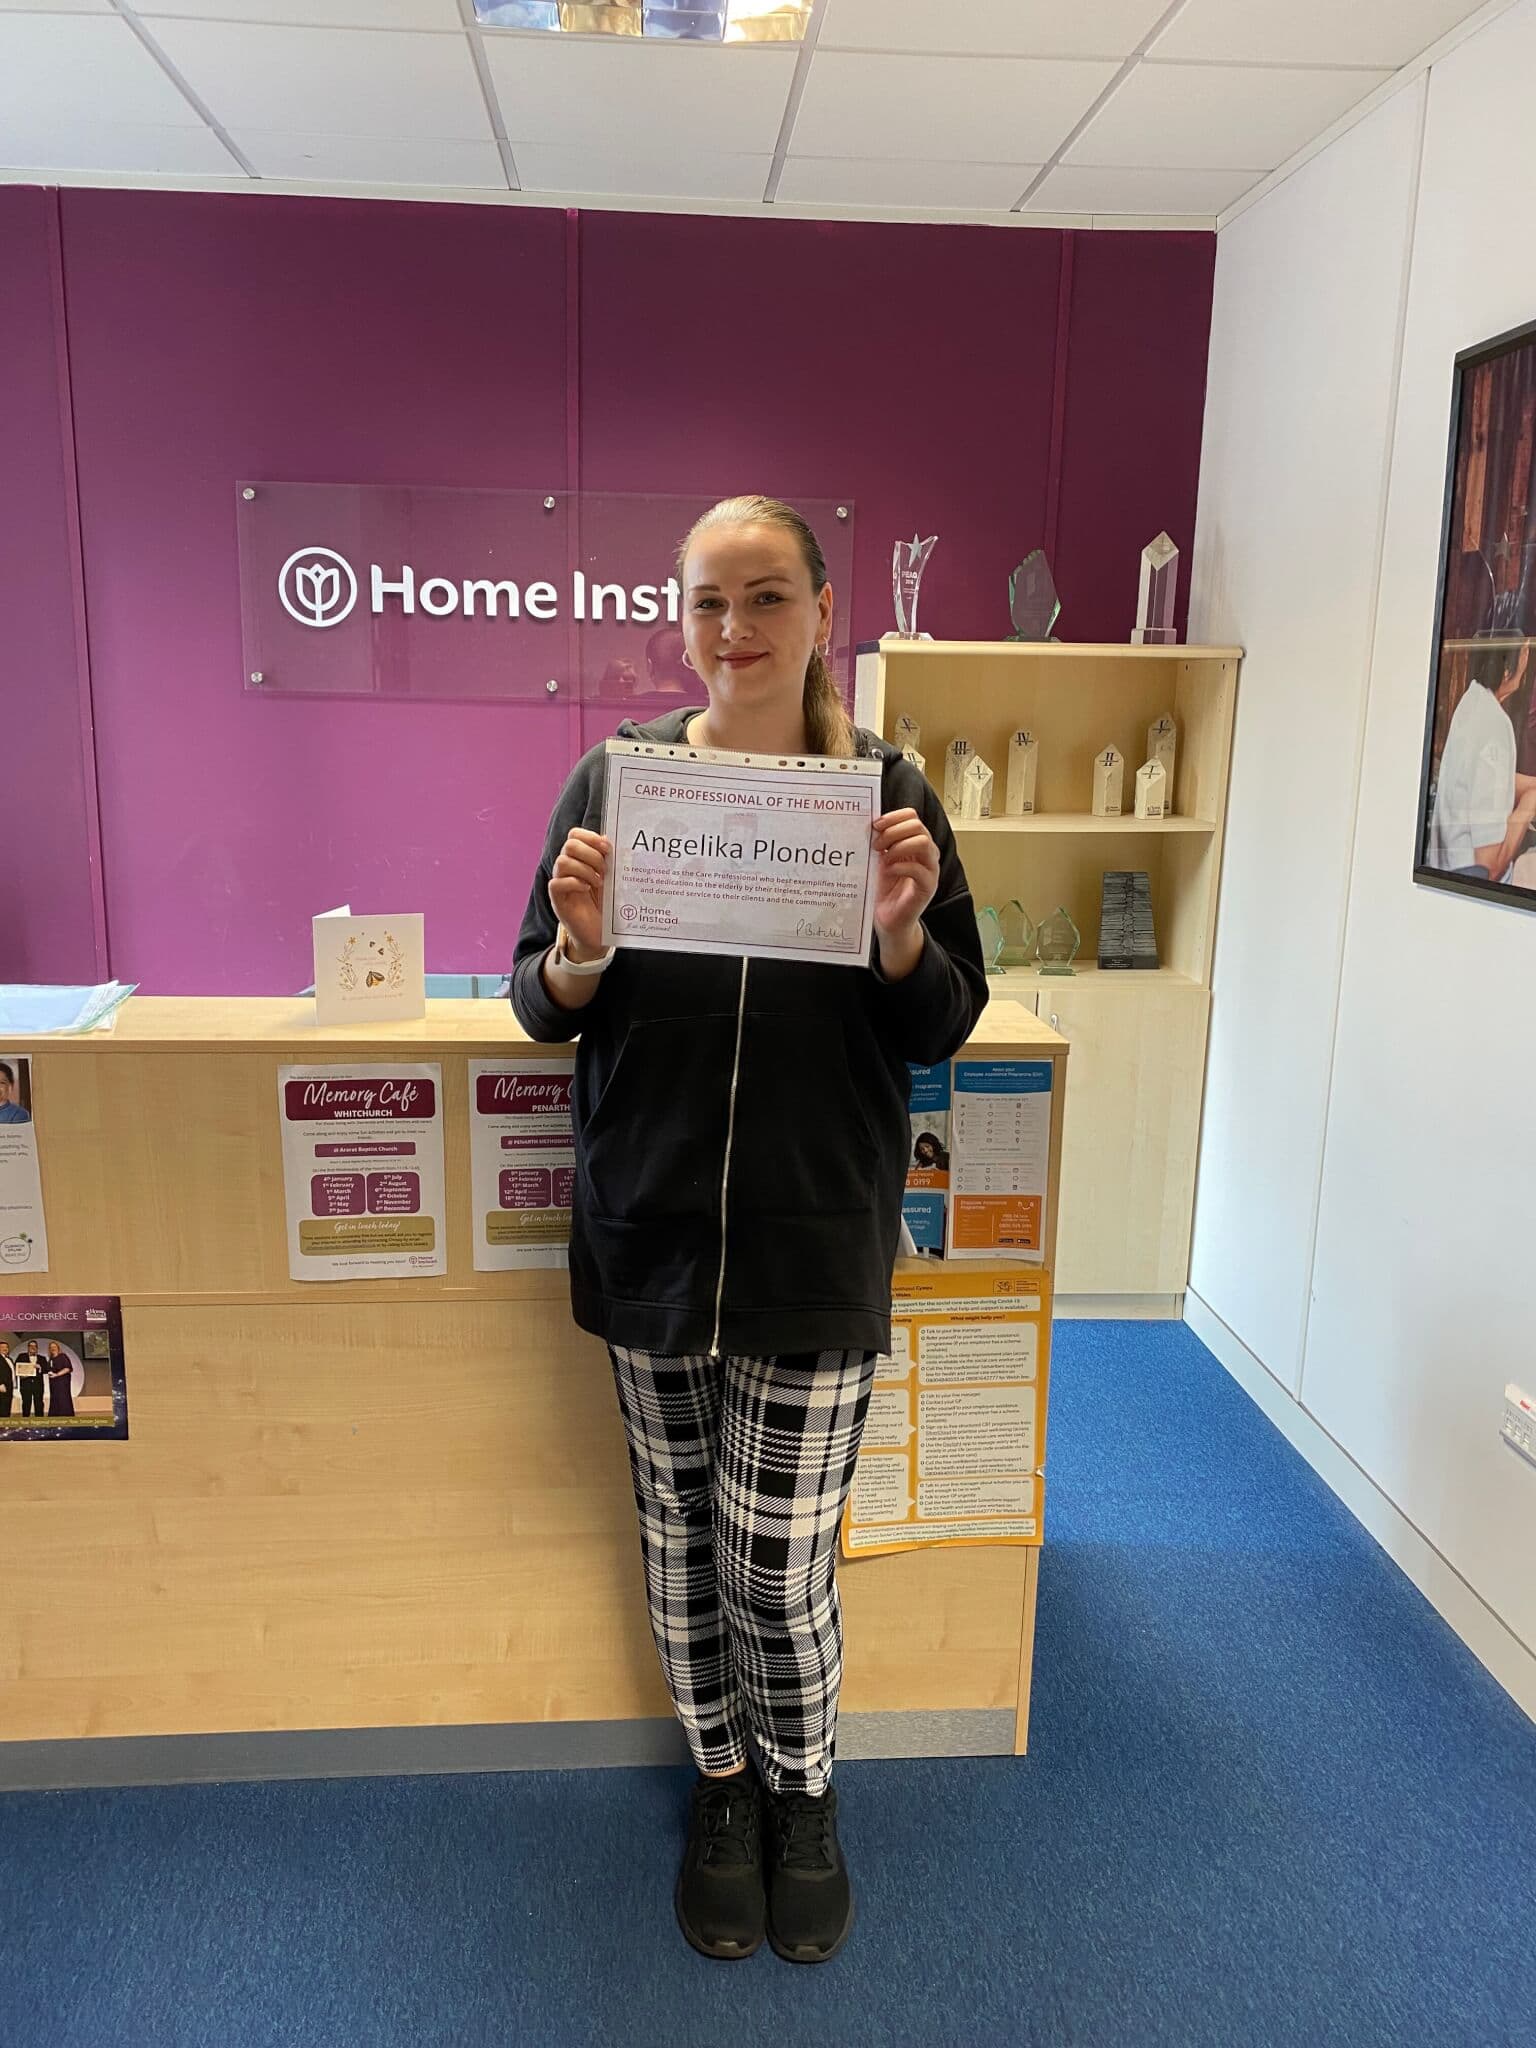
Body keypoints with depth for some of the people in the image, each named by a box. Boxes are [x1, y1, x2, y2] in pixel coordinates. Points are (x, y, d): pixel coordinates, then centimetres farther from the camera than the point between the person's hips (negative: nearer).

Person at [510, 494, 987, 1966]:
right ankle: (722, 1784, 41)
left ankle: (803, 1792, 37)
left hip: (816, 1246, -1)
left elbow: (945, 1030, 2)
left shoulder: (884, 789, -2)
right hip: (649, 1236, 2)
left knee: (782, 1562, 6)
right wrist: (578, 954, -20)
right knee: (682, 1538, 15)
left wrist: (902, 935, -18)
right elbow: (544, 1008, 2)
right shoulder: (619, 773, -1)